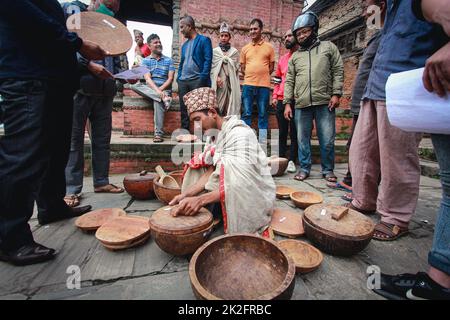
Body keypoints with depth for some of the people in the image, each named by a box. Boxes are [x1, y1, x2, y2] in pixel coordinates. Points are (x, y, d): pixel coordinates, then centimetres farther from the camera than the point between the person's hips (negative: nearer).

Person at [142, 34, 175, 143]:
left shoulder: (168, 60, 13)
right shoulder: (146, 61, 12)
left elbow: (170, 78, 2)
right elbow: (147, 78, -4)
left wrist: (160, 89, -15)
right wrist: (157, 90, -24)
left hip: (165, 89, -2)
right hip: (150, 89, 2)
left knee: (158, 100, -32)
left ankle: (158, 134, -37)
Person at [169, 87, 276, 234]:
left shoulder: (240, 134, -23)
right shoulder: (215, 133, 3)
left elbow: (242, 184, -32)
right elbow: (211, 172, -3)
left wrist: (201, 199, -39)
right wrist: (185, 194, -16)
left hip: (255, 195, -8)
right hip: (230, 190, 8)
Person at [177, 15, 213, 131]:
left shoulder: (204, 40, 2)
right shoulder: (184, 44, 23)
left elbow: (208, 60, -8)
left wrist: (202, 79, -16)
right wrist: (179, 78, 11)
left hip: (197, 81, -7)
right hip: (183, 81, 7)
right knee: (183, 110, 6)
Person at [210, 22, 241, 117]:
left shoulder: (234, 51, 14)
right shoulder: (214, 51, 13)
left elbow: (236, 67, 8)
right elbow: (212, 67, 5)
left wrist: (226, 59, 2)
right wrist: (216, 77, -10)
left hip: (231, 83, 0)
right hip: (218, 82, 0)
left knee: (231, 105, -6)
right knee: (218, 106, -6)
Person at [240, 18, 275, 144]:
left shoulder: (269, 47, 9)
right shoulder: (245, 48, 13)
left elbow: (271, 67, 10)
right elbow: (242, 68, 14)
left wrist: (262, 76, 3)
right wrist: (250, 77, 3)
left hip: (264, 86, -1)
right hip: (248, 85, 1)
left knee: (263, 114, 2)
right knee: (246, 114, 0)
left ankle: (263, 141, 8)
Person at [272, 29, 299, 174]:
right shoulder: (282, 59, 20)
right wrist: (274, 96, 9)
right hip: (281, 101, 5)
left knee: (294, 132, -1)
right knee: (282, 132, 6)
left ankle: (291, 161, 5)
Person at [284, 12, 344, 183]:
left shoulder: (328, 47, 13)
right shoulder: (295, 56, 18)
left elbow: (338, 71, 6)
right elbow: (289, 81, 11)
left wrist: (336, 93, -6)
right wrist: (287, 103, 2)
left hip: (325, 102, -2)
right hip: (301, 105, 2)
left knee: (327, 139, 0)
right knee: (302, 139, 4)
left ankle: (328, 170, 15)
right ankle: (304, 168, 16)